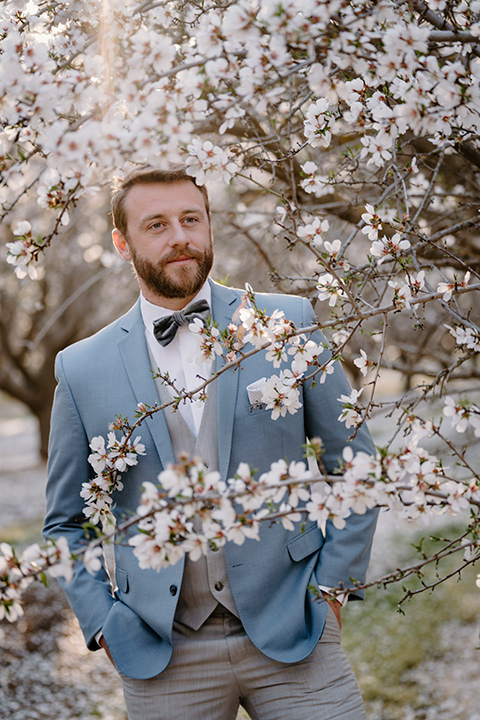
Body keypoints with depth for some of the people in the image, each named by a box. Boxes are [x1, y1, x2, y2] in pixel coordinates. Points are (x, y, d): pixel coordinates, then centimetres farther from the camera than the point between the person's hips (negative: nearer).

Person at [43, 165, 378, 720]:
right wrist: (105, 626, 1)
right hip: (163, 659, 1)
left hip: (291, 633, 0)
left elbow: (354, 464, 6)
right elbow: (66, 522, 11)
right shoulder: (82, 370, 3)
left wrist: (332, 585, 0)